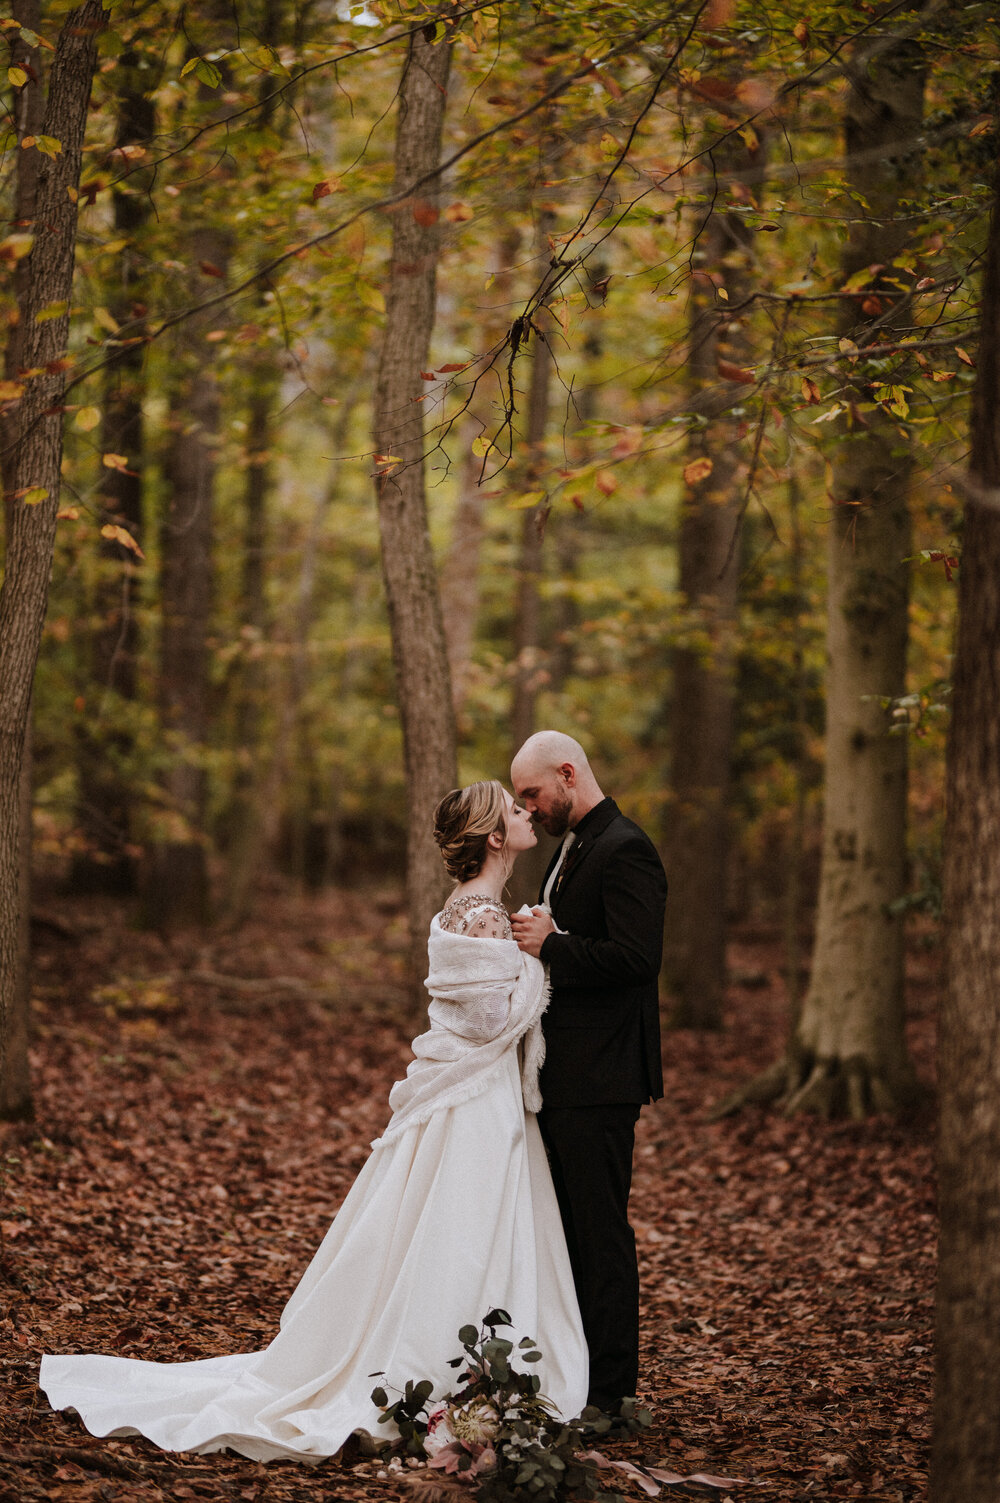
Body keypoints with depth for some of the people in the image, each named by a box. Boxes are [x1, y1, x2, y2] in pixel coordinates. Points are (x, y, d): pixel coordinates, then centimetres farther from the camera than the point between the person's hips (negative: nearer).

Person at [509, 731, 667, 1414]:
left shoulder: (625, 851, -14)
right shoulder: (574, 848, 18)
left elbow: (635, 956, -24)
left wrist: (550, 946, -17)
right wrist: (537, 937, 4)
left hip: (598, 1078, -10)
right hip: (564, 1075, 10)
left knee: (600, 1230, -5)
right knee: (563, 1225, 14)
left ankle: (610, 1390, 0)